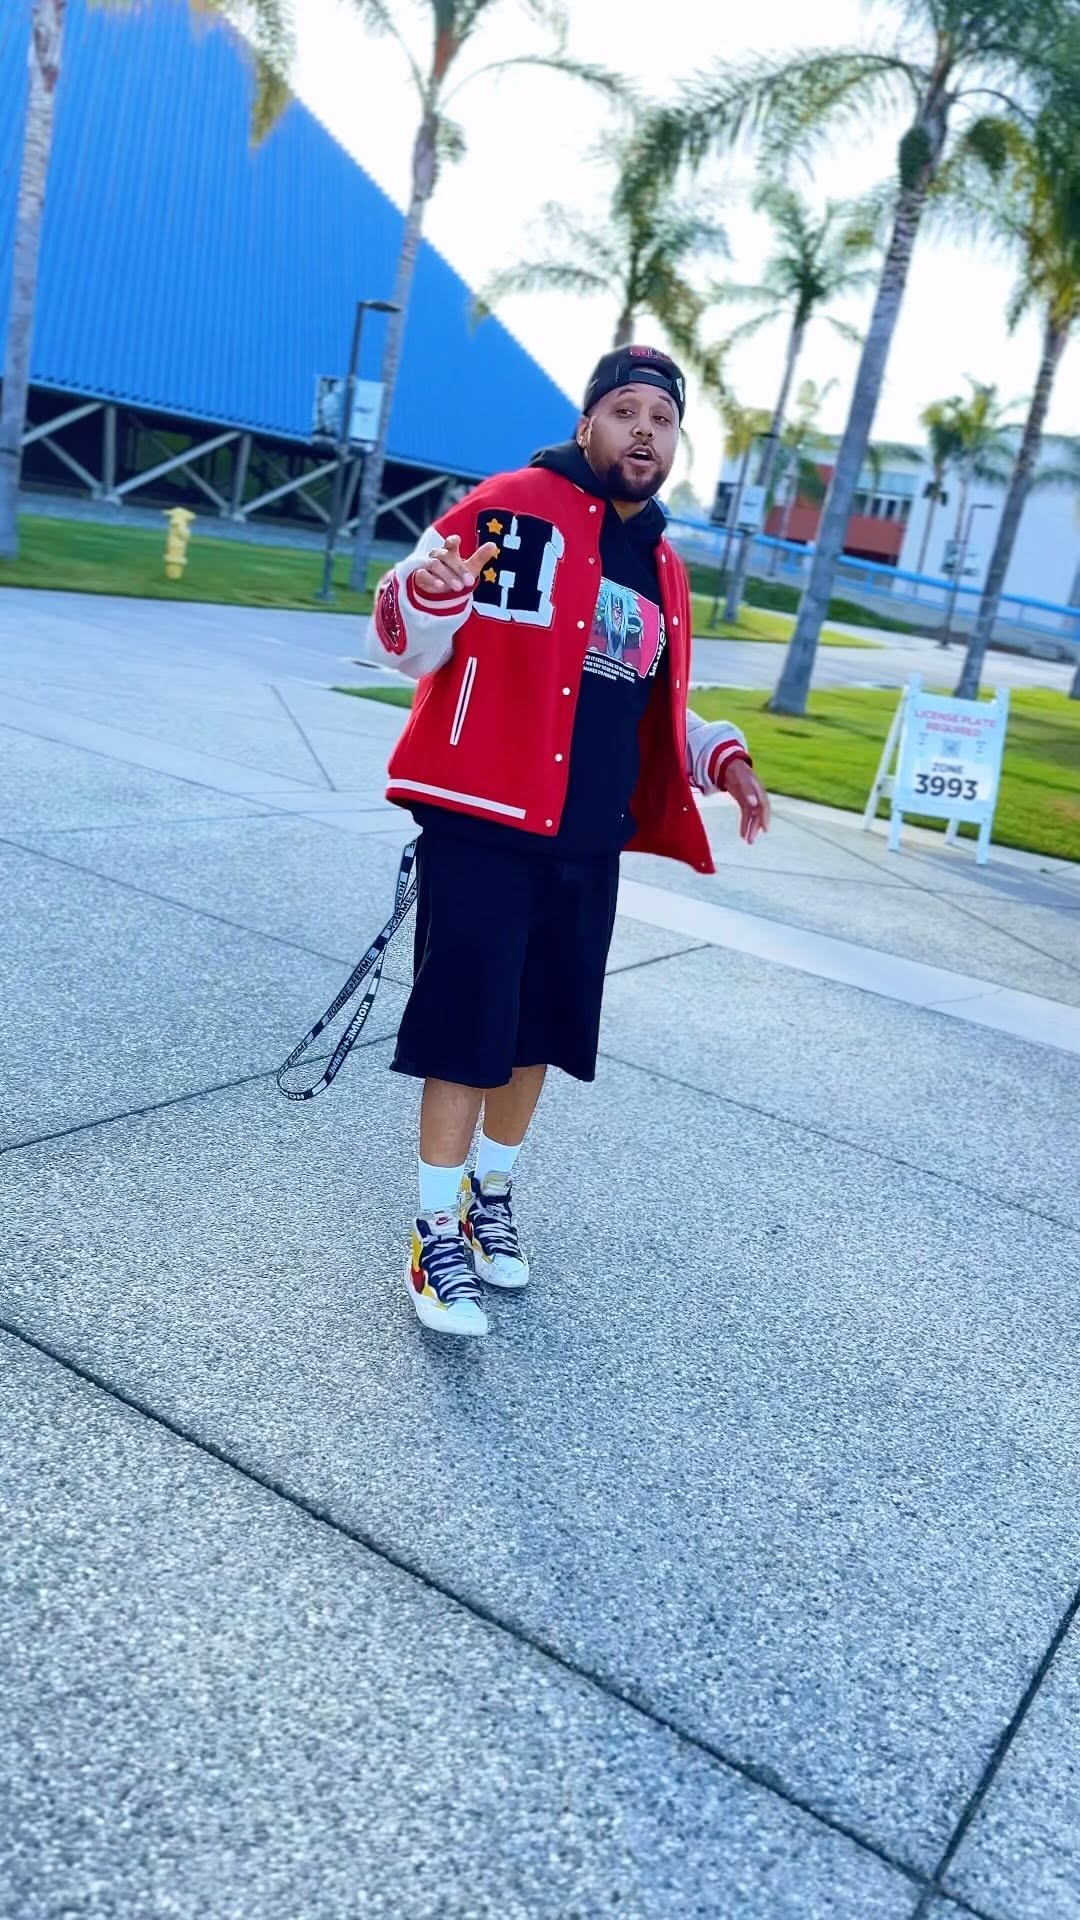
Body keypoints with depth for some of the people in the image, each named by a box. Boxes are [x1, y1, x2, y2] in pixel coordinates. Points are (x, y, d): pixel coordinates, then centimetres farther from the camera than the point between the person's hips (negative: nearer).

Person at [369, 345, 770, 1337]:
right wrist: (430, 590, -31)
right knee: (467, 1028, -4)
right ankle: (439, 1231, 12)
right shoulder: (512, 507, -6)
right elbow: (407, 645, -9)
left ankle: (492, 1194, 33)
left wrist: (717, 756, 8)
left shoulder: (663, 570, 15)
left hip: (587, 841, 6)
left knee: (541, 1027, 13)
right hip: (482, 824, -6)